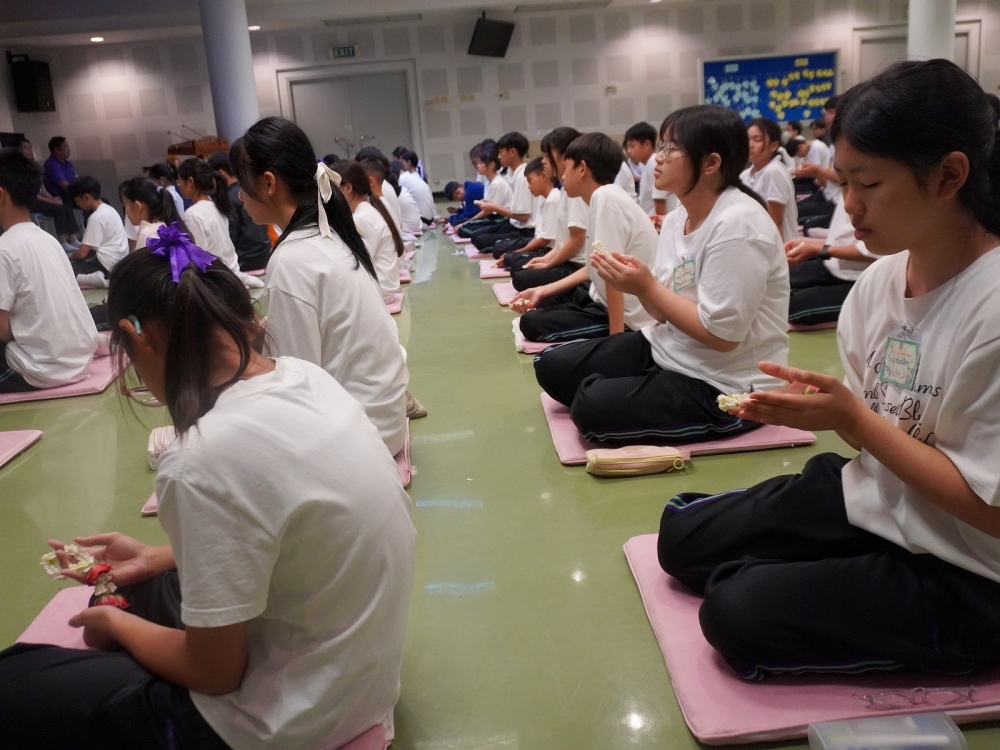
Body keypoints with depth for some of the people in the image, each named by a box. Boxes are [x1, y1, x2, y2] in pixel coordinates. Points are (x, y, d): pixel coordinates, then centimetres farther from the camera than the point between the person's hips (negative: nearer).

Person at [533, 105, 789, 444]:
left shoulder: (737, 224, -23)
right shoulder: (676, 217, 4)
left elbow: (722, 335, -24)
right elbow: (667, 311, 7)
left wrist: (646, 287, -21)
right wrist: (635, 284, -14)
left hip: (726, 385, -8)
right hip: (667, 350, 9)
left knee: (594, 407, -25)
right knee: (552, 366, 3)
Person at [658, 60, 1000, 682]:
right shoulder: (879, 279, -3)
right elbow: (874, 423, 7)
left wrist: (851, 417, -25)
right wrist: (815, 403, -15)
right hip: (868, 498, 7)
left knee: (738, 612, -20)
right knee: (683, 538, 3)